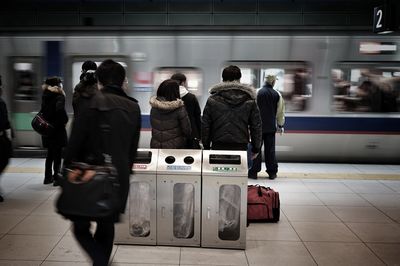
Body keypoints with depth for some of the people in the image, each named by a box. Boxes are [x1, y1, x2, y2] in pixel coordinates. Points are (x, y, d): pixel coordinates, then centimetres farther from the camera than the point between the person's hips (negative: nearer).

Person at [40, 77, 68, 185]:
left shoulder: (45, 96, 7)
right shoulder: (59, 96, -15)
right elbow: (60, 109, -31)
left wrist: (48, 87, 7)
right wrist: (65, 120, -18)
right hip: (57, 129, -7)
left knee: (50, 154, 18)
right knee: (57, 155, 1)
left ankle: (48, 177, 26)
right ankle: (56, 178, 5)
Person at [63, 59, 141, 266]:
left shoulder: (91, 103, -12)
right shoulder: (133, 107, 5)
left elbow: (75, 142, -12)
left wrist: (69, 170, -1)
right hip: (119, 178, 5)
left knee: (81, 228, 8)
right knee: (106, 227, 19)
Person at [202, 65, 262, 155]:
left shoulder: (212, 100, 2)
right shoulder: (249, 101, 3)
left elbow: (205, 125, 3)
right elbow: (256, 126, 5)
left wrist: (206, 146, 13)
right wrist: (256, 148, 14)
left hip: (218, 147, 0)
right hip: (241, 147, 0)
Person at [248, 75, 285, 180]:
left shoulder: (257, 92, -7)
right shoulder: (277, 94, 1)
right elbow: (280, 111, 7)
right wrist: (280, 125, 18)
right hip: (271, 127, 2)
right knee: (270, 149, 9)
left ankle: (254, 171, 6)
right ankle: (272, 172, 15)